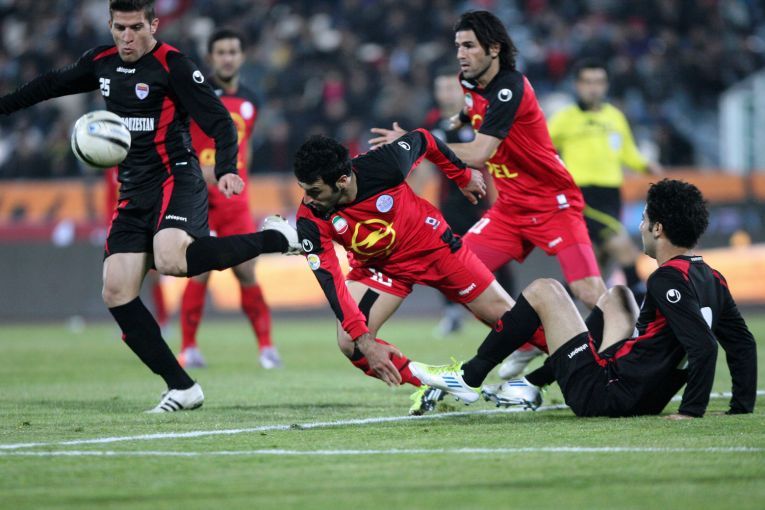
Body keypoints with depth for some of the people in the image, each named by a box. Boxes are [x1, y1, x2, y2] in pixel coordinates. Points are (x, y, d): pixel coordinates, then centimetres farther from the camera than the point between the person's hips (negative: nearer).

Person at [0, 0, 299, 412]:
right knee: (116, 292, -5)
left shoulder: (173, 66, -9)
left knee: (170, 260, -35)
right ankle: (181, 388, -1)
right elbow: (53, 84, 29)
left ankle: (275, 238, -17)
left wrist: (227, 170, -29)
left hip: (175, 181, -7)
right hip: (133, 193, 7)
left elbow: (219, 122, -13)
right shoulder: (101, 62, 12)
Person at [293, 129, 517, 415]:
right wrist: (365, 342, -36)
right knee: (350, 343, -19)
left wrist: (464, 176, 4)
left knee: (505, 315, 0)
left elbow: (422, 140, -11)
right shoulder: (310, 220, -28)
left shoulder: (382, 166, -32)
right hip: (377, 267, 1)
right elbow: (331, 284, -28)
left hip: (433, 245, -1)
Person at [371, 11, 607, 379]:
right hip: (510, 206, 8)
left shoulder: (510, 88, -23)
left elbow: (478, 154, -32)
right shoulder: (471, 85, 3)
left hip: (553, 203, -8)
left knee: (591, 294, -22)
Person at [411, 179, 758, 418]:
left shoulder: (668, 280, -21)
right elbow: (743, 344, 9)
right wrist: (742, 407, 9)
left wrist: (693, 411, -24)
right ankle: (530, 383, 29)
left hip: (603, 396, -9)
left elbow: (704, 346, -31)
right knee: (617, 295, 30)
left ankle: (469, 377, 15)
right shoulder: (713, 280, 4)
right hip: (647, 400, 9)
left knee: (543, 291, 4)